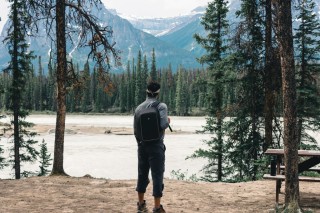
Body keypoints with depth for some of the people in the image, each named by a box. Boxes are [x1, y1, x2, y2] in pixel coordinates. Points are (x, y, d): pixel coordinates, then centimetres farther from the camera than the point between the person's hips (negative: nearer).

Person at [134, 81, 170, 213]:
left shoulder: (139, 108, 6)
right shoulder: (161, 106, -10)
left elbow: (135, 127, 10)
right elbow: (163, 124, -22)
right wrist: (168, 121, 0)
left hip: (142, 144, 5)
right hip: (156, 145, -5)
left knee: (142, 174, 14)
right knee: (157, 175, -1)